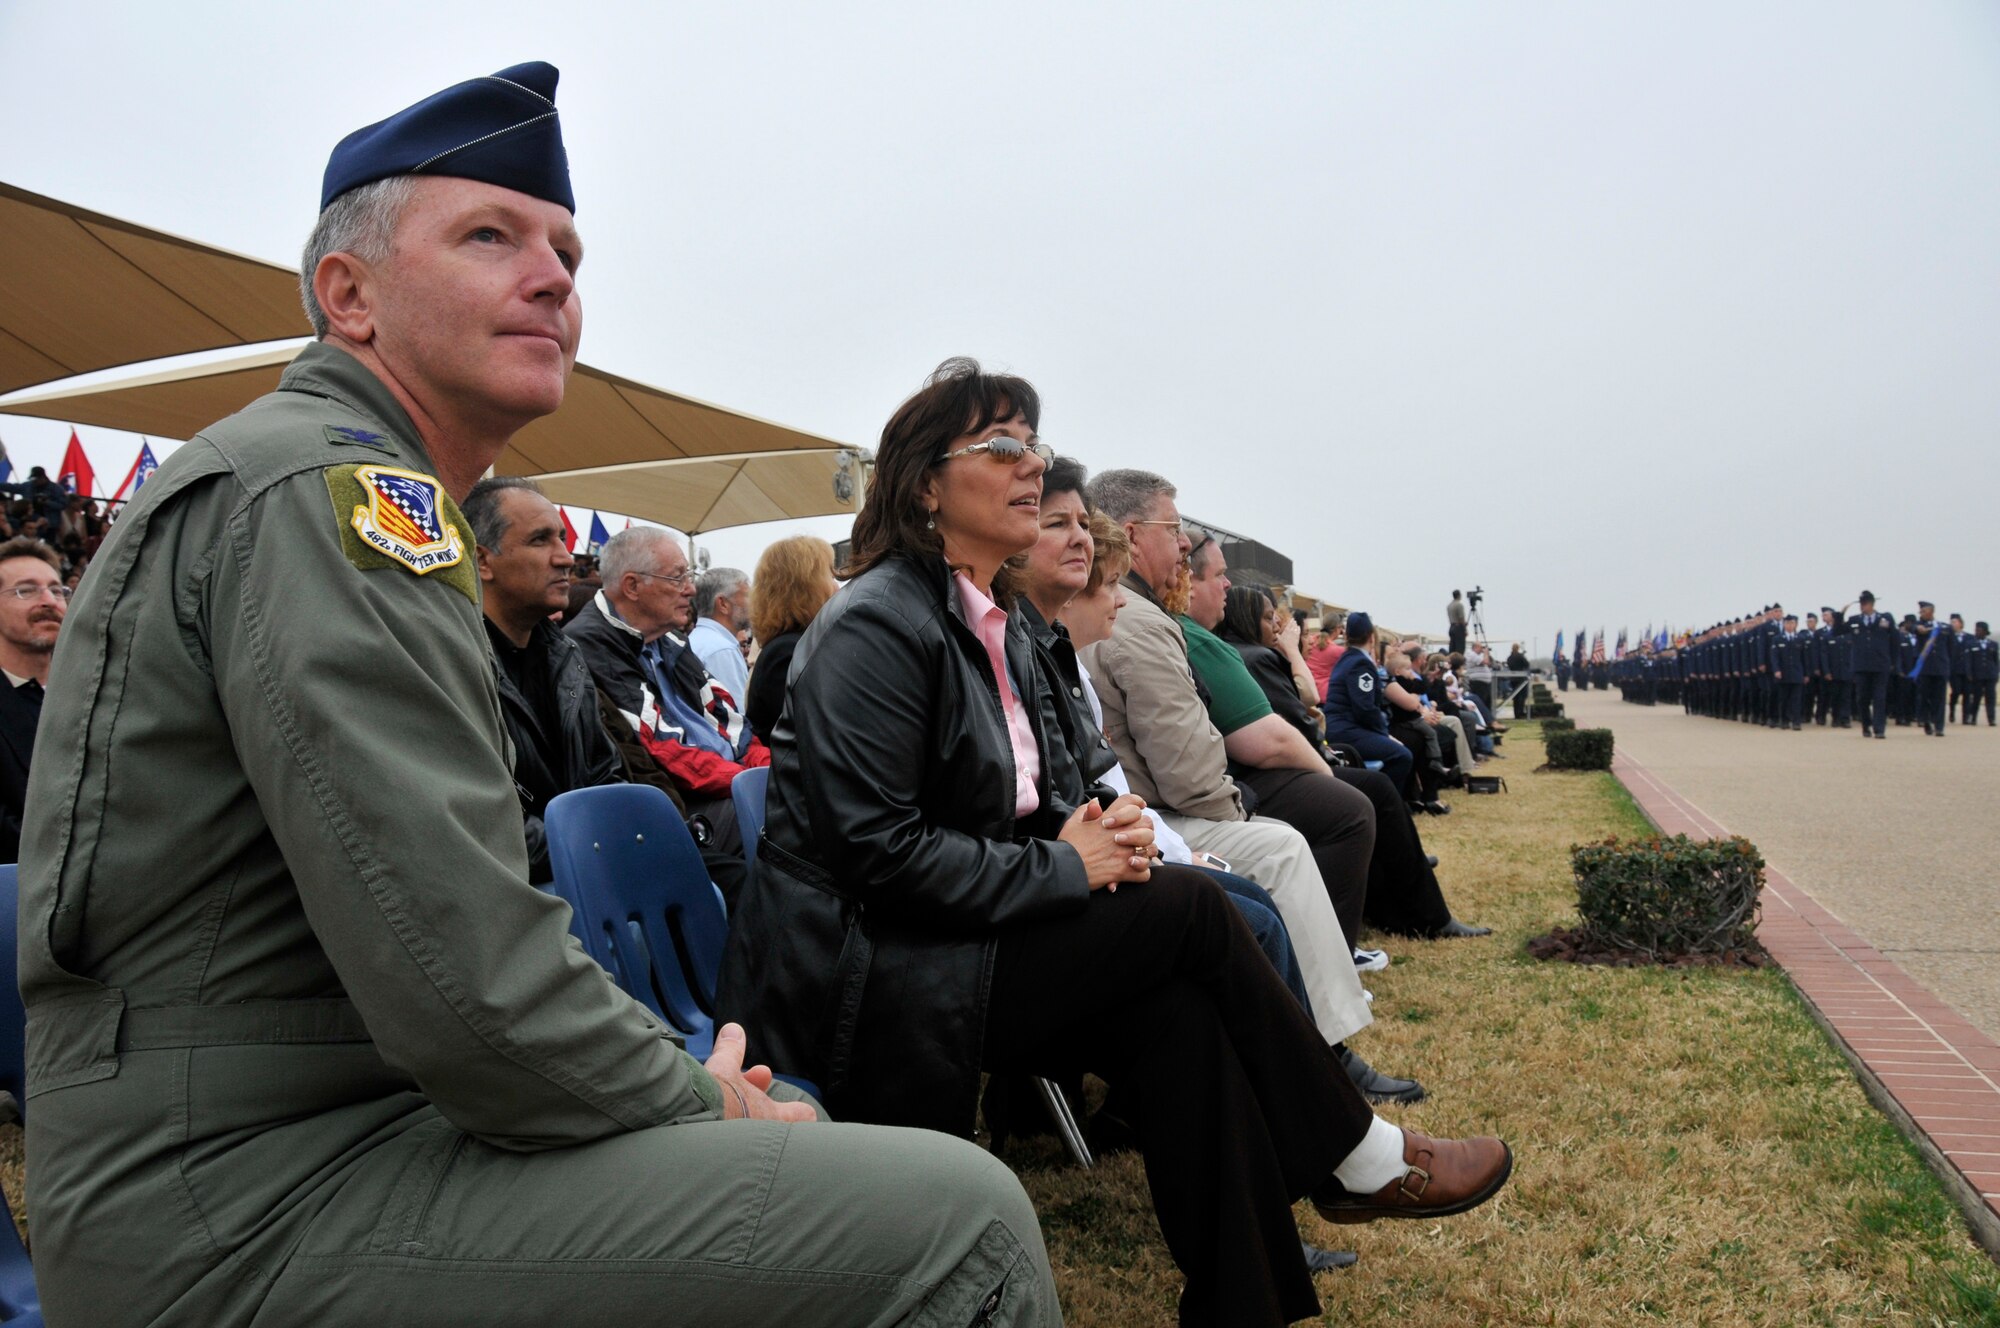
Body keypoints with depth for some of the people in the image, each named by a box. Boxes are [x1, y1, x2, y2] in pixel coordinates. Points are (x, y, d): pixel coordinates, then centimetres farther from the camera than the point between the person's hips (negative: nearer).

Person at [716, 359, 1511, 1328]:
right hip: (862, 983, -8)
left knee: (1178, 1011, -17)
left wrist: (1097, 830, -4)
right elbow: (877, 849, -20)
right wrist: (1062, 867, -16)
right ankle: (1355, 1161, 4)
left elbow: (1045, 792, 19)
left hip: (962, 934, 8)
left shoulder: (998, 622, 12)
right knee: (1187, 907, -14)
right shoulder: (876, 625, -15)